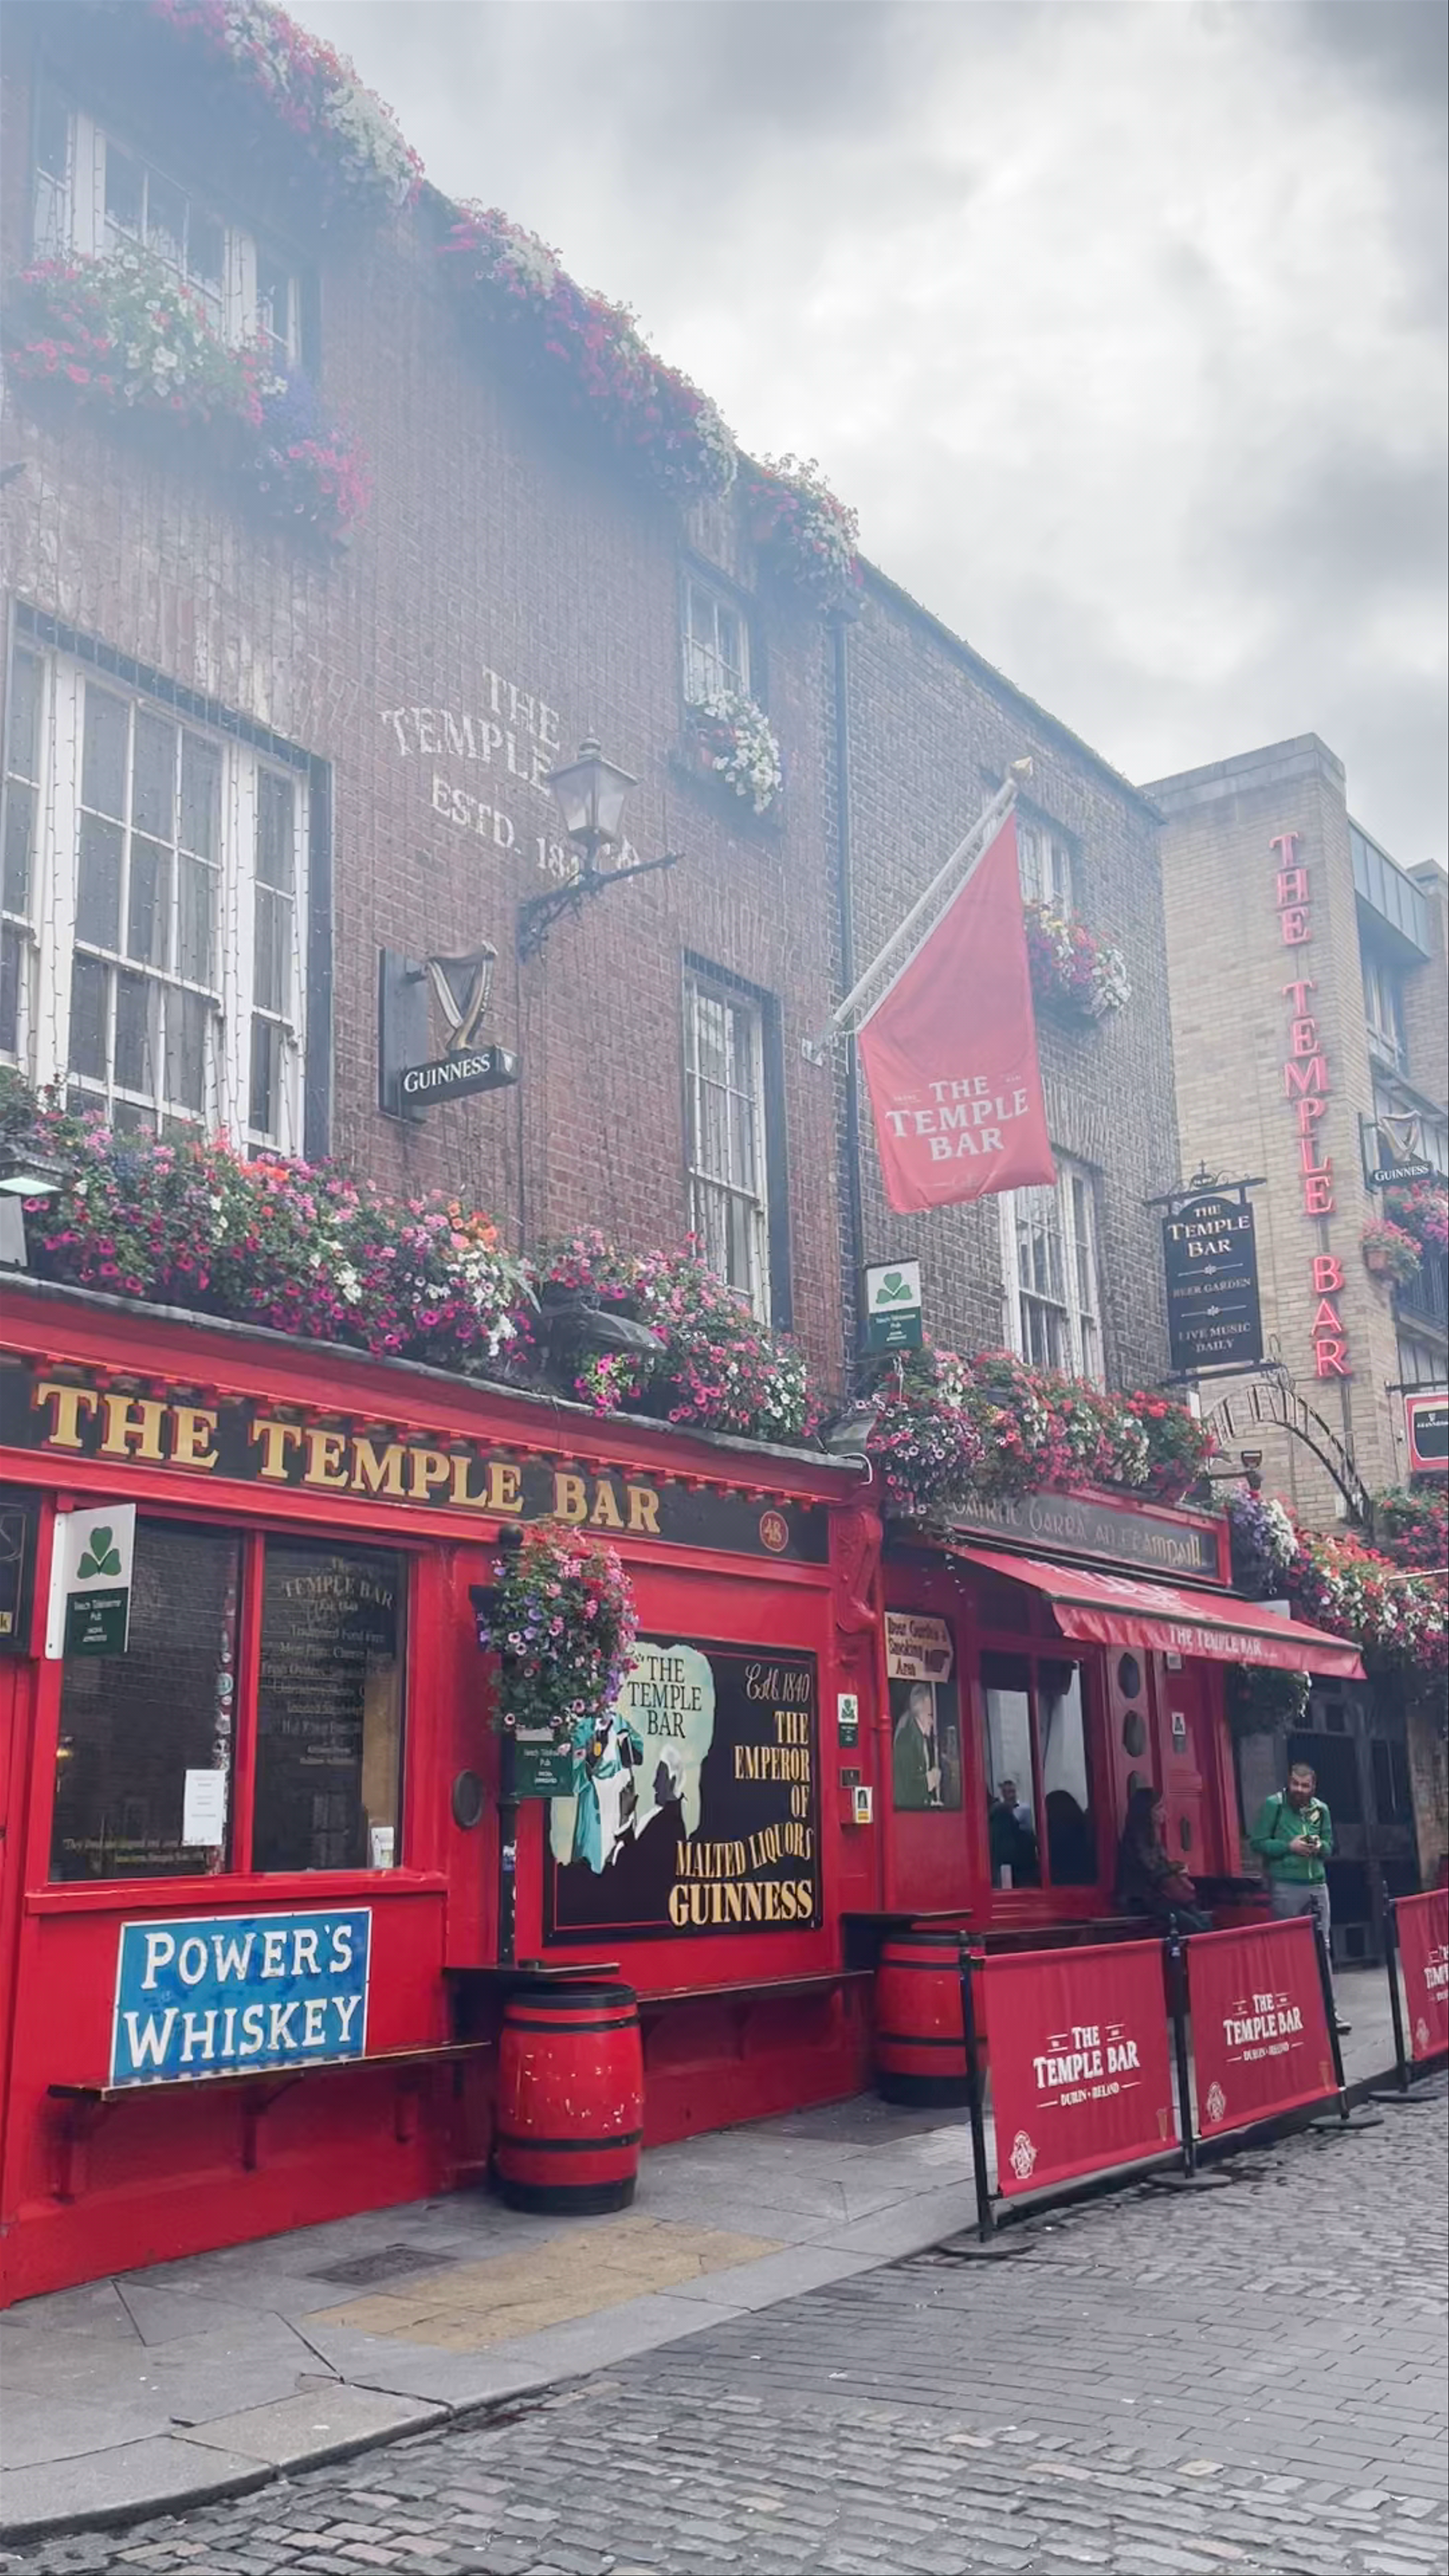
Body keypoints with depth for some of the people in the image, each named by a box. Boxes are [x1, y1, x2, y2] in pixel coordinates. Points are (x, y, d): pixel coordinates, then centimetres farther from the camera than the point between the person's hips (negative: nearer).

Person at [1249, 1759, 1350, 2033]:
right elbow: (1258, 1842, -6)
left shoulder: (1321, 1809, 8)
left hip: (1317, 1885, 4)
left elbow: (1330, 1845, 17)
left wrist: (1320, 1847, -6)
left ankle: (1328, 2006, 10)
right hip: (1285, 1886, -4)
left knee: (1322, 1945, 5)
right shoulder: (1273, 1805, -5)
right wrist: (1289, 1847, -17)